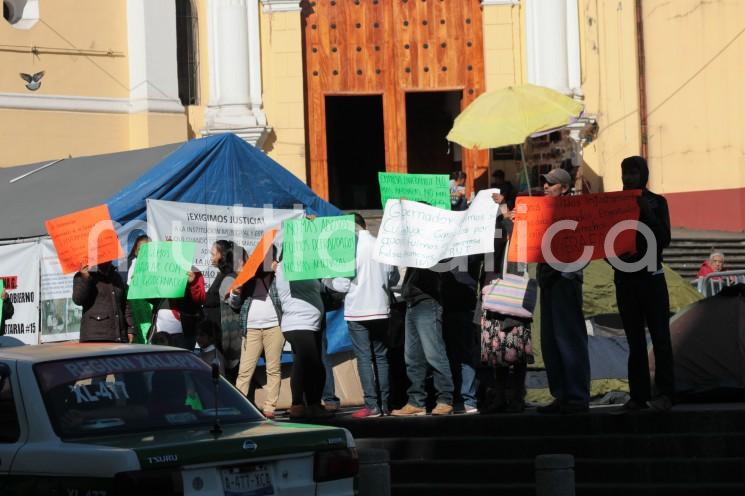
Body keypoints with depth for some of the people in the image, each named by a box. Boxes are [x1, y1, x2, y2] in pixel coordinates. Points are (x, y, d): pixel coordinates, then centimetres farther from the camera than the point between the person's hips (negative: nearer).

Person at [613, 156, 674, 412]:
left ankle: (664, 393, -5)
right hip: (624, 277, 3)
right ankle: (639, 395, 5)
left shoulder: (656, 202, 2)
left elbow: (664, 239, -7)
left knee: (660, 335, -5)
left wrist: (647, 213, -18)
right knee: (635, 339, 4)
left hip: (651, 276, -3)